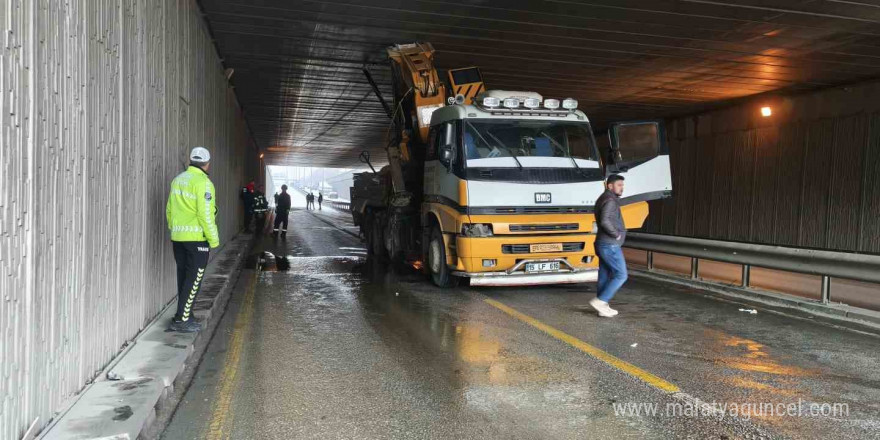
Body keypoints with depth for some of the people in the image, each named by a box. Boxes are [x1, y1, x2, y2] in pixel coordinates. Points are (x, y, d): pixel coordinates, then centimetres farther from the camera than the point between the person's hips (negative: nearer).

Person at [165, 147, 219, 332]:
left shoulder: (178, 180, 12)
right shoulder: (202, 182, -14)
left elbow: (169, 210, 16)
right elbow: (205, 214, -18)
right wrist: (214, 239, -11)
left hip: (178, 237, 8)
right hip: (197, 237, -8)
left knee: (184, 276, 15)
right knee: (194, 278, -2)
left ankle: (185, 316, 22)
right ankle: (182, 319, -1)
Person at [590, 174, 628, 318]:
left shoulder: (603, 199, 17)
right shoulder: (610, 200, -16)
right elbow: (605, 221, -31)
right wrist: (616, 235, -17)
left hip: (604, 245, 10)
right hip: (610, 245, -10)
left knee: (605, 276, 11)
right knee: (621, 275, -4)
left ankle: (603, 308, 15)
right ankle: (599, 301, -6)